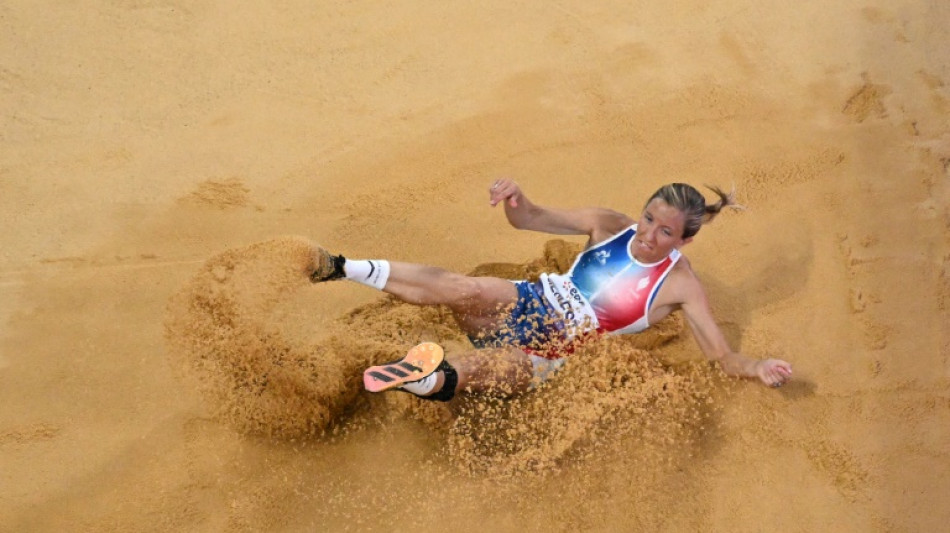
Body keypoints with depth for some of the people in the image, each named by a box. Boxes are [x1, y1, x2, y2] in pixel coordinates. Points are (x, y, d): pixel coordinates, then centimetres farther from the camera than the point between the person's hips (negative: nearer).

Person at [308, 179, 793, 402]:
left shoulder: (680, 285, -3)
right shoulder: (610, 225, 3)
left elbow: (721, 355, -4)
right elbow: (530, 219, 3)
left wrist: (756, 368, -25)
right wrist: (515, 198, -20)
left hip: (562, 349, -1)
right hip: (530, 306, 1)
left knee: (509, 370, -38)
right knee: (473, 289, -31)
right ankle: (342, 268, -35)